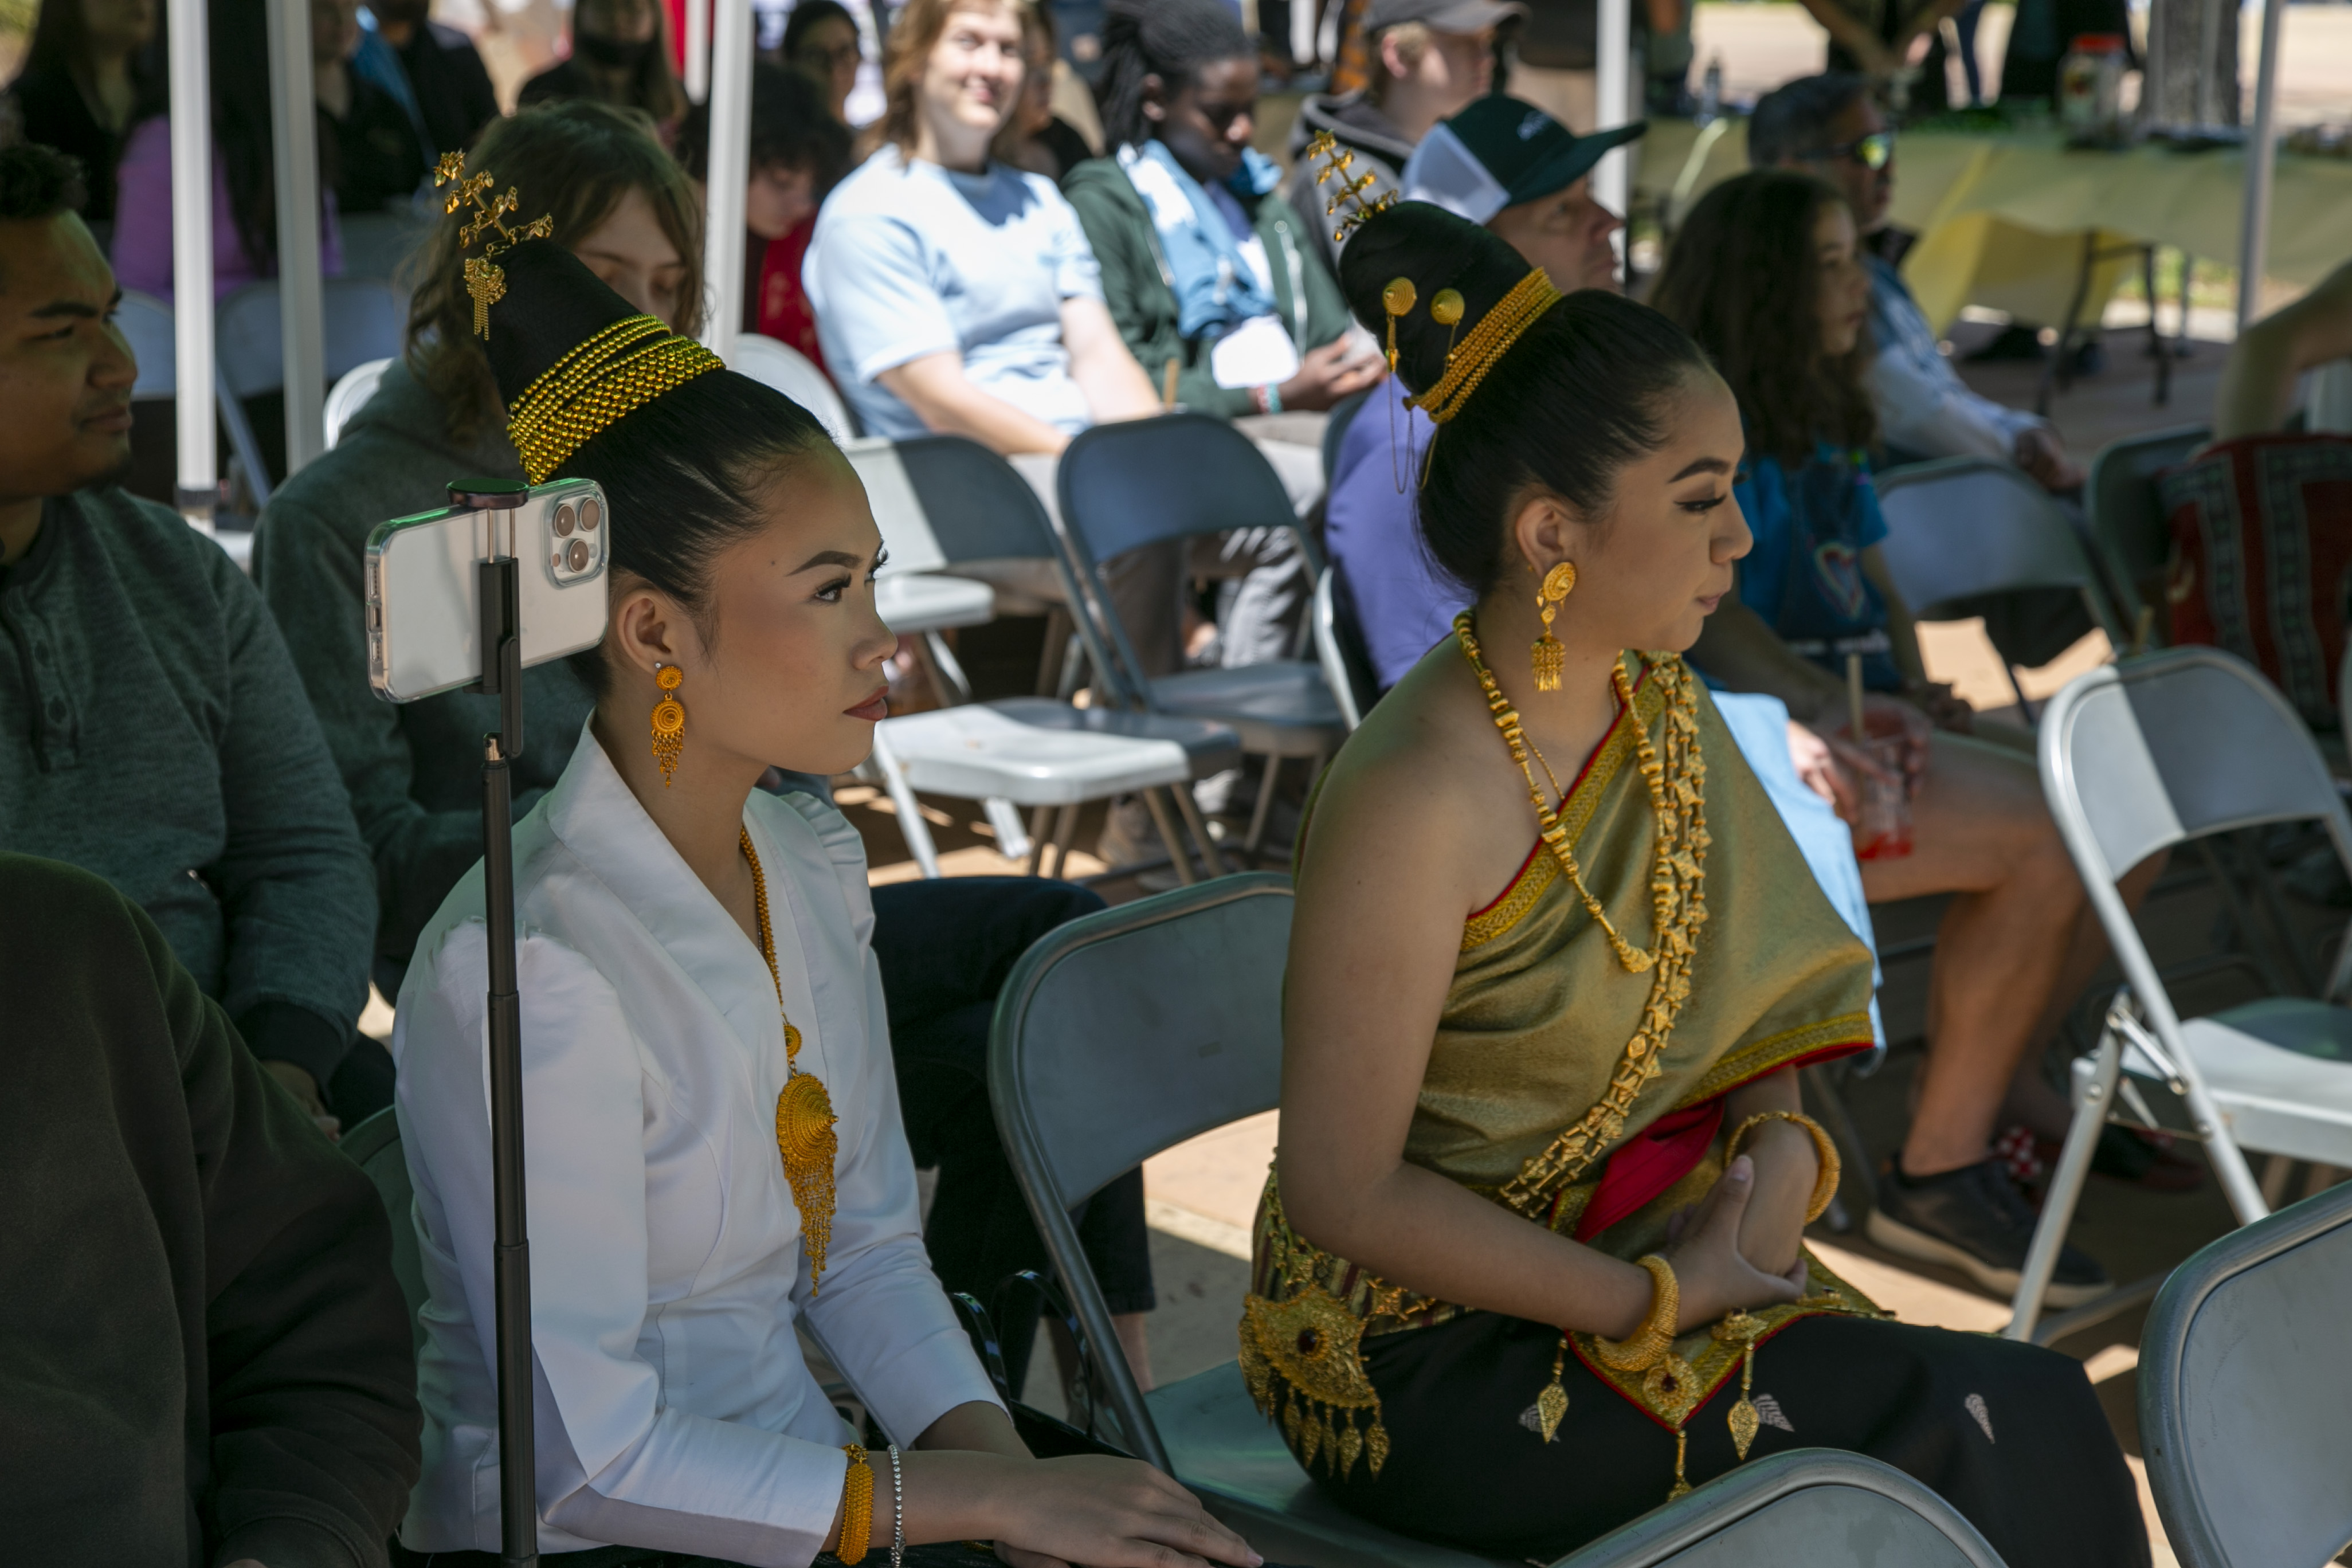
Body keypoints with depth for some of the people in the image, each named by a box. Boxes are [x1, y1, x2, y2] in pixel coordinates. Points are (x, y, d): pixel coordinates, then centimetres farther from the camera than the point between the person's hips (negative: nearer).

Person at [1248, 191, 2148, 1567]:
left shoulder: (1664, 713, 1)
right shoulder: (1416, 798, -23)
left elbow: (1755, 1003, 12)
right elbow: (1342, 1190, -21)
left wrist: (1779, 1144, -11)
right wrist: (1658, 1305, -18)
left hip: (1630, 1250, 7)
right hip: (1421, 1350, -7)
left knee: (2037, 1415, -10)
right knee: (1974, 1438, -17)